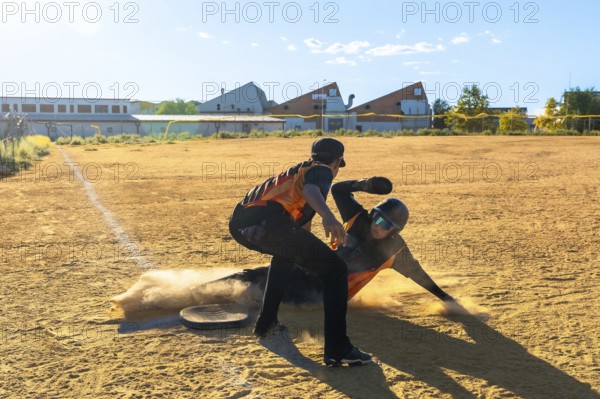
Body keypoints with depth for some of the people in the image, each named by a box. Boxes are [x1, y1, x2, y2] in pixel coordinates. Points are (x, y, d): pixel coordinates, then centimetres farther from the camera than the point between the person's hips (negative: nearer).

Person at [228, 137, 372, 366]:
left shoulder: (297, 170, 38)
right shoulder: (321, 170, 14)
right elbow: (310, 189, -13)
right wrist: (328, 216, -32)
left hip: (238, 224, 9)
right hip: (267, 223, -9)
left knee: (287, 253, 39)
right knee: (335, 270, 1)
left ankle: (265, 323, 41)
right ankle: (337, 350, -6)